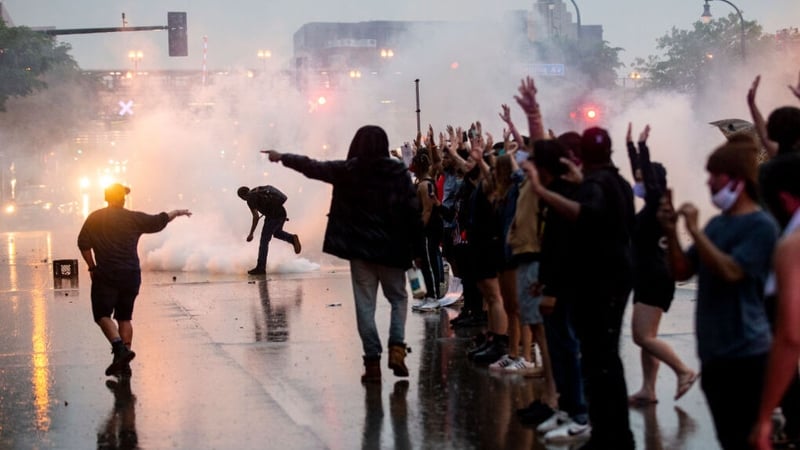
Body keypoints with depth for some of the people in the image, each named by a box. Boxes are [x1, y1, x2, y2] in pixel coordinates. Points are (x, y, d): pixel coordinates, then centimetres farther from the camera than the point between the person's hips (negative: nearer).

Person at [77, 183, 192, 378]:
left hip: (106, 275, -2)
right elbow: (159, 220, 10)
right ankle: (123, 363, 7)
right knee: (124, 317, 11)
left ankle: (120, 348, -23)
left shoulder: (95, 218, 3)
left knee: (102, 315, 0)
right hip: (131, 274, 2)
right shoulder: (134, 218, 2)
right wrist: (177, 212, 28)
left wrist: (92, 267, 9)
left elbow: (83, 243, 0)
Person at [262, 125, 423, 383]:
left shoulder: (346, 171, -4)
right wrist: (417, 249, 2)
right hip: (392, 250, 0)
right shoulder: (399, 173, -4)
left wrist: (282, 157, 21)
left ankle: (372, 360, 1)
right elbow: (413, 212, -5)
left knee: (365, 304, 5)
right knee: (398, 298, 16)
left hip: (359, 248, 0)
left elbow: (312, 167, 6)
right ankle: (396, 348, -3)